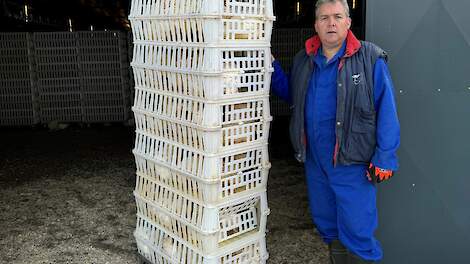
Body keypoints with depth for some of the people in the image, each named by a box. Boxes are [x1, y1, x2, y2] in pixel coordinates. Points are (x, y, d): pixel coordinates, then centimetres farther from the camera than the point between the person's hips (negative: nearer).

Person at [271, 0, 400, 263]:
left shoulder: (371, 59, -9)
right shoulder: (304, 60, 8)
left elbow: (387, 111, -10)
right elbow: (291, 94, 22)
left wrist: (384, 158, -13)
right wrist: (272, 67, 9)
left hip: (352, 162, -6)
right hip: (315, 160, 6)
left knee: (356, 231, 0)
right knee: (326, 224, 20)